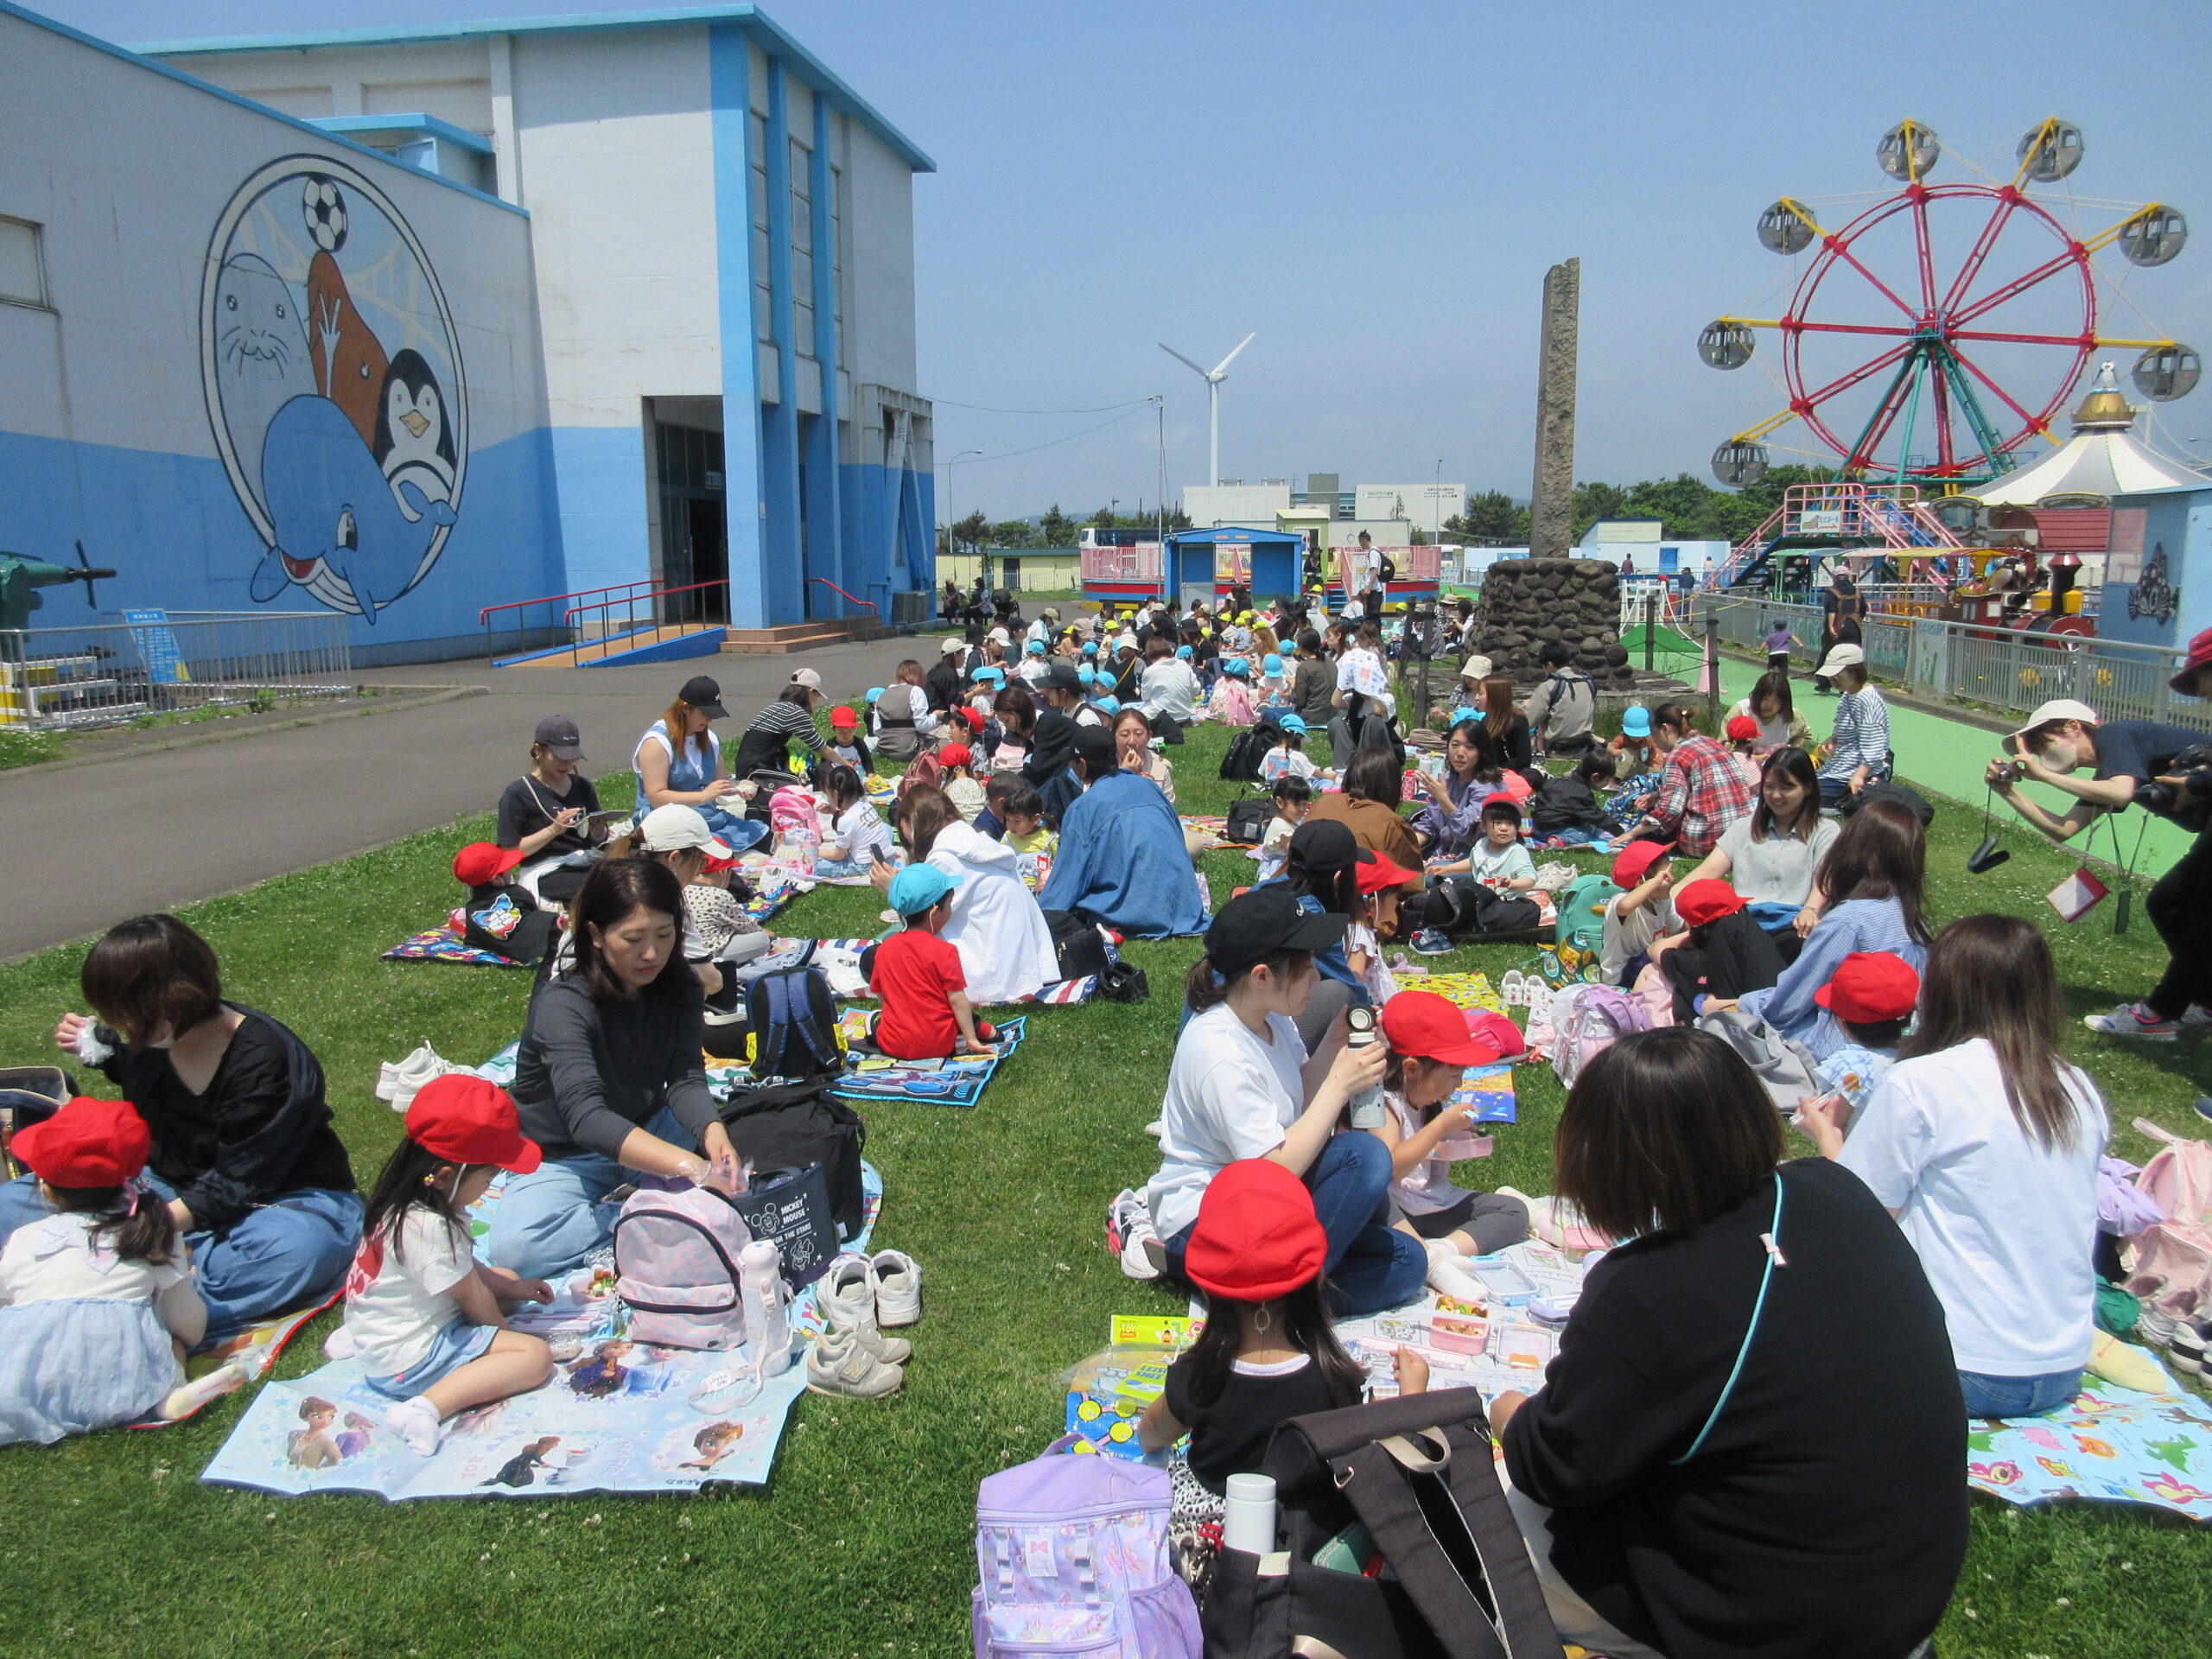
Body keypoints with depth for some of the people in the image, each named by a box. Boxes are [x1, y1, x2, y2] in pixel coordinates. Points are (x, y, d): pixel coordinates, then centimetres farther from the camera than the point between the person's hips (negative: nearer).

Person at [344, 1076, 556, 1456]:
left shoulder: (406, 1204, 2)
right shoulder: (427, 1228, -28)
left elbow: (464, 1267, 17)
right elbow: (471, 1296, -15)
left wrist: (512, 1287, 17)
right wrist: (501, 1332, 2)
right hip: (406, 1361, -10)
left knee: (504, 1279, 23)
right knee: (535, 1356, -17)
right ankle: (428, 1407, -27)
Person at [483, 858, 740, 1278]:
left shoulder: (679, 988, -9)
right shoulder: (562, 1004, -27)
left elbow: (685, 1077, -19)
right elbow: (585, 1115, -40)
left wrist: (713, 1133, -43)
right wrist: (689, 1165, -54)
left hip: (645, 1131, 4)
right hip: (563, 1157, -3)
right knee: (514, 1246, -32)